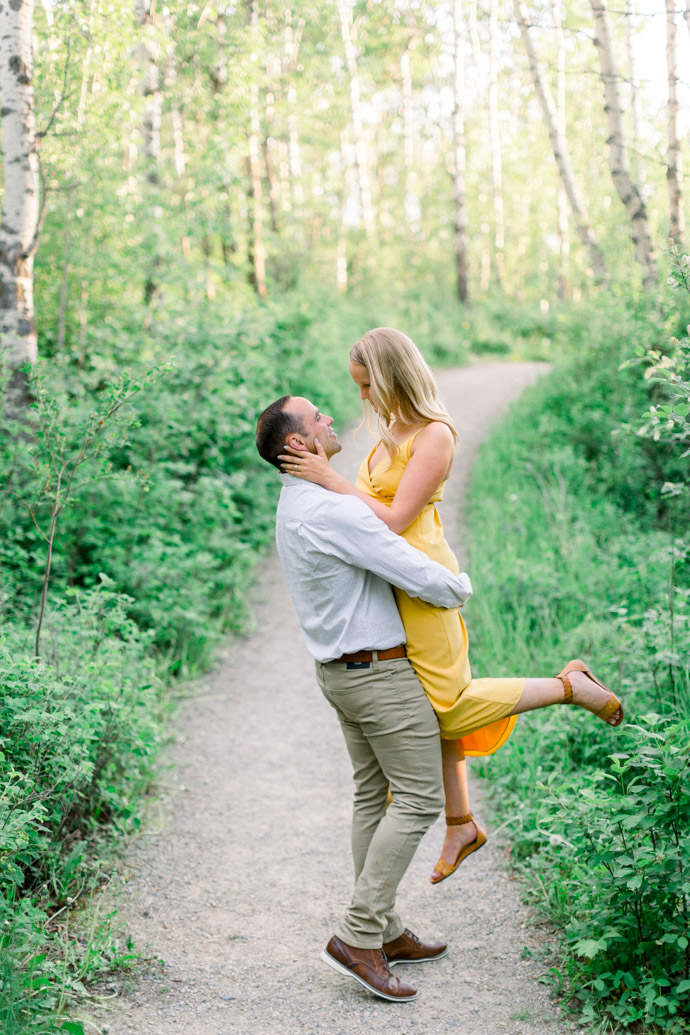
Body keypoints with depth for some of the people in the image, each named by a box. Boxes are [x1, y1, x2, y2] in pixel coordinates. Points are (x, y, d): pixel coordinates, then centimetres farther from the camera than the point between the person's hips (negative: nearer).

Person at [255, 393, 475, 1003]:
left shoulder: (294, 506, 9)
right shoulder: (337, 512, -25)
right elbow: (427, 581, -24)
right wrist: (461, 586, -2)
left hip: (341, 671, 10)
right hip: (382, 672, -10)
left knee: (374, 795, 14)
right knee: (419, 799, -4)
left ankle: (386, 933, 22)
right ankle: (359, 937, -4)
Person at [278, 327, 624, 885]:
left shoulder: (434, 436, -16)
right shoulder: (393, 430, 11)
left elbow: (396, 519, -20)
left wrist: (331, 479, -19)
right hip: (391, 581, 9)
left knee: (450, 707, -3)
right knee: (429, 706, 14)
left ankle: (569, 685, 8)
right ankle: (460, 824, 25)